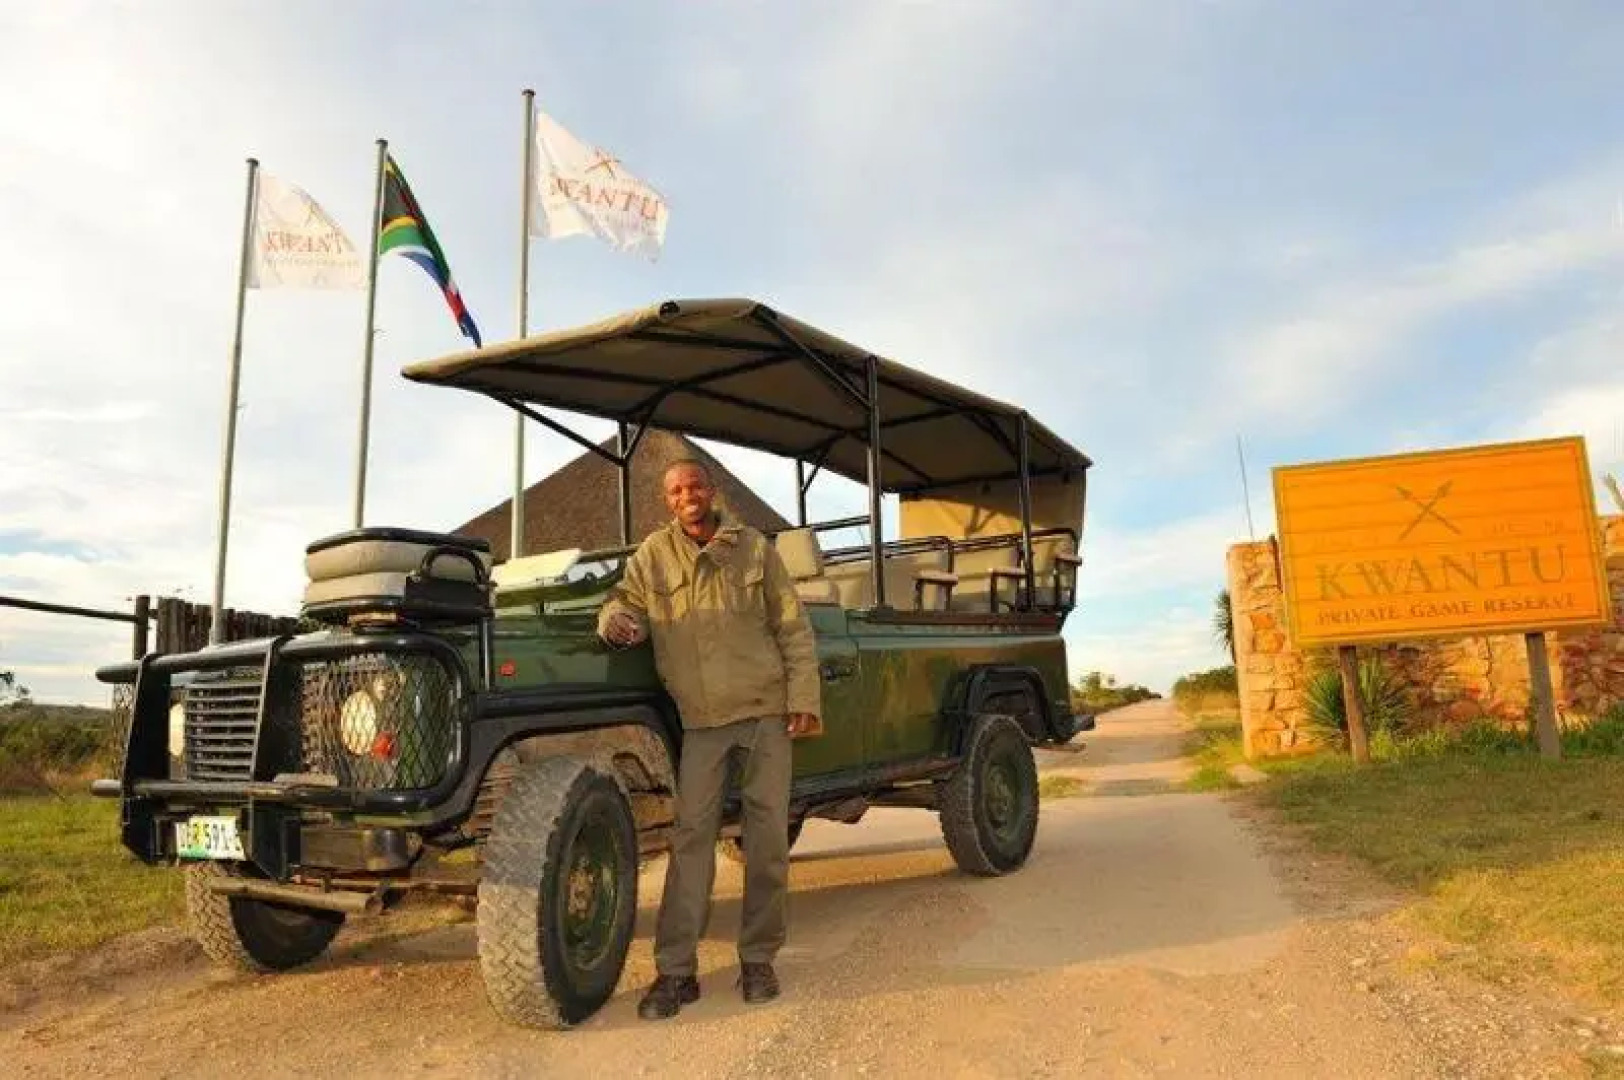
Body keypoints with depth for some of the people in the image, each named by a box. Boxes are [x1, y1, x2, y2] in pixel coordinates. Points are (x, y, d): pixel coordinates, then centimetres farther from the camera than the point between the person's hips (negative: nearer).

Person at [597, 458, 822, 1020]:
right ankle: (676, 971, 6)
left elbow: (793, 629, 2)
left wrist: (804, 699, -5)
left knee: (767, 836, 4)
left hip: (766, 710, 0)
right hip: (701, 719, 0)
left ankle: (758, 959, 18)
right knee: (692, 836, -2)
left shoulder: (755, 548, 1)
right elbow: (623, 597, 11)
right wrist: (614, 619, -15)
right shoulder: (653, 554, 3)